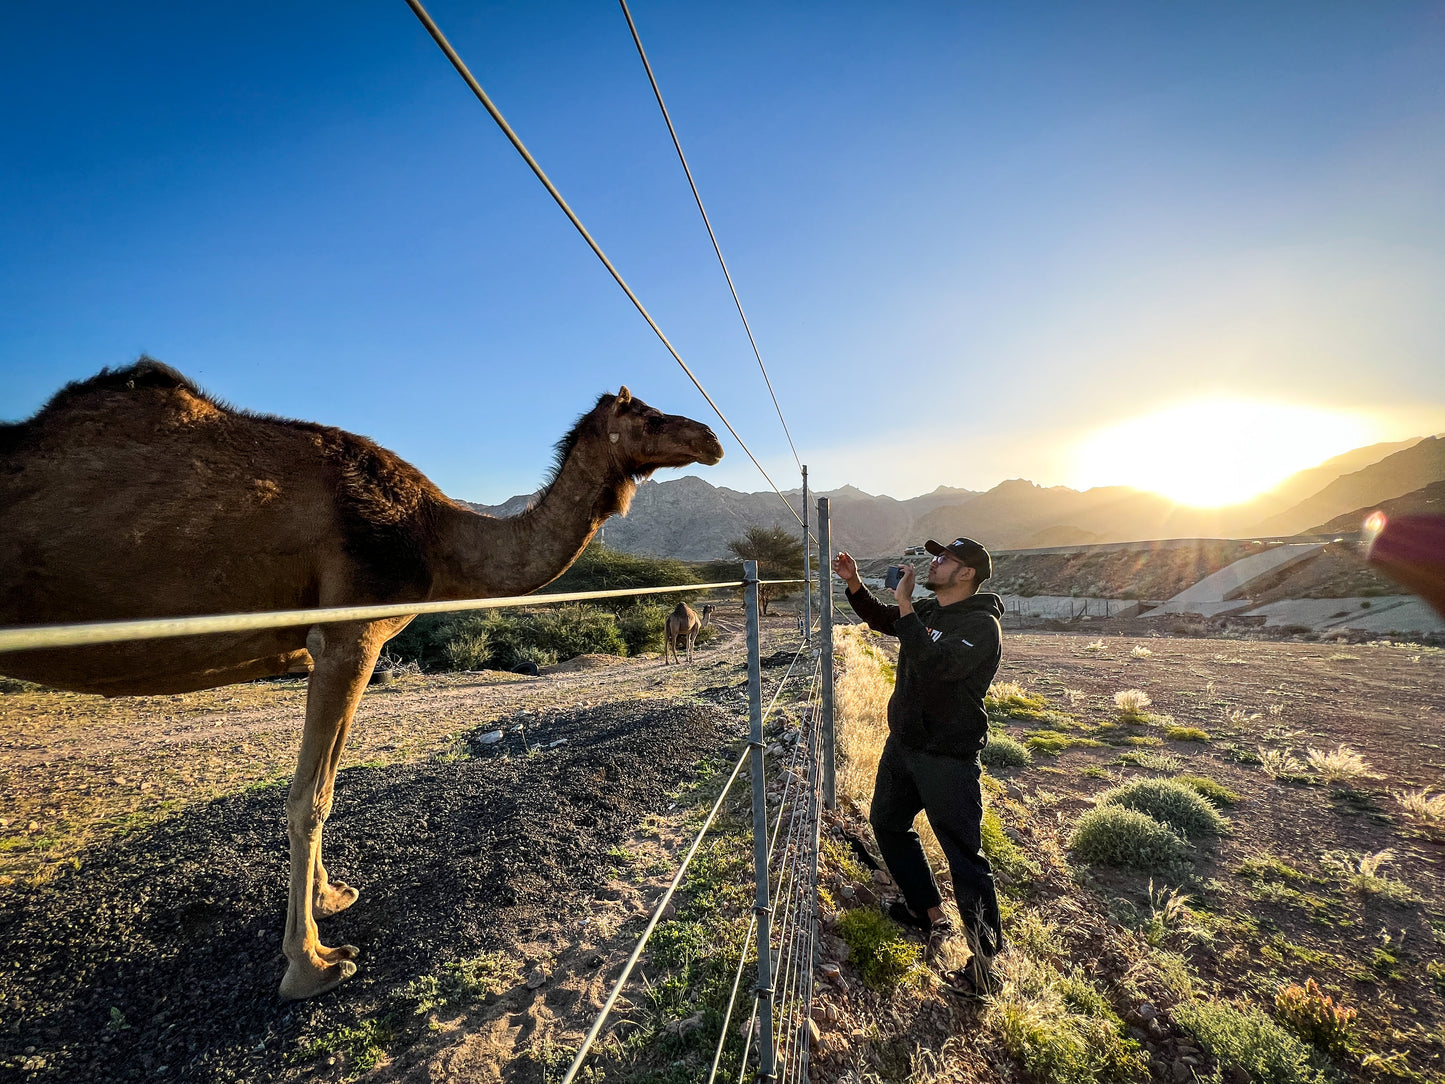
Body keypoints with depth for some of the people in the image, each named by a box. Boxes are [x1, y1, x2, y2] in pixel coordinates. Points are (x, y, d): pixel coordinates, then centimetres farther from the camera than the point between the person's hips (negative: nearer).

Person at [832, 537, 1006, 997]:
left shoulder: (981, 624, -20)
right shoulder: (927, 610, 4)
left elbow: (934, 663, -36)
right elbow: (881, 620, 20)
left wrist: (904, 604, -31)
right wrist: (854, 584, 6)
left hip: (948, 758, -9)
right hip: (903, 743, 9)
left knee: (964, 857, 1)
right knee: (887, 823, 23)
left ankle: (986, 963, 21)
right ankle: (930, 914, 42)